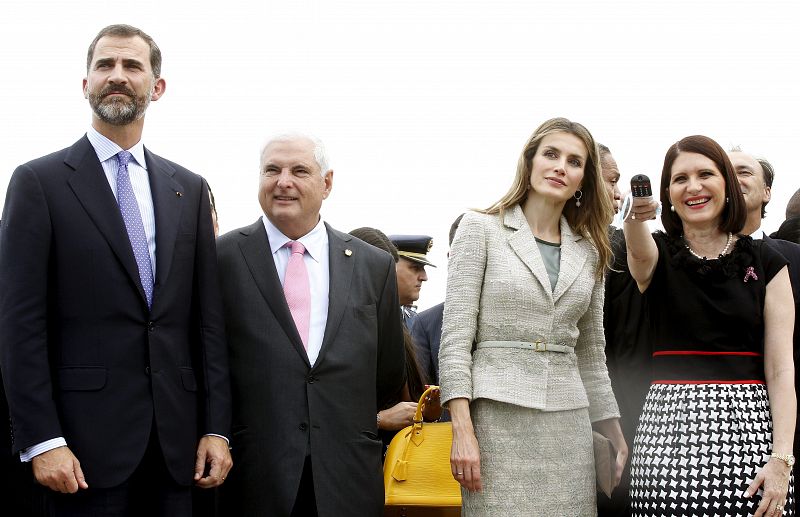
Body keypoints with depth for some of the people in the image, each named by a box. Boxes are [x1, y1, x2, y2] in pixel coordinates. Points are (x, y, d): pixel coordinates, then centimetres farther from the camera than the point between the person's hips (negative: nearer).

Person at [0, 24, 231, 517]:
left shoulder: (190, 190, 13)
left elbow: (208, 320, 11)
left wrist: (216, 428, 4)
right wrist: (41, 441, -12)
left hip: (175, 437, 4)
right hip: (87, 437, -4)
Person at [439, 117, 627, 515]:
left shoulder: (589, 251, 14)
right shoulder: (481, 228, 1)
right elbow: (455, 336, -5)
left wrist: (617, 438, 15)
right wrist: (462, 430, -14)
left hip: (569, 420, 4)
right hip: (497, 417, -4)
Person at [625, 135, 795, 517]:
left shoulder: (766, 263, 7)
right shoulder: (658, 252, 7)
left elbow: (781, 369, 1)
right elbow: (640, 252, -20)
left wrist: (781, 459, -10)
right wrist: (635, 220, -44)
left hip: (749, 424, 0)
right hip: (670, 427, 0)